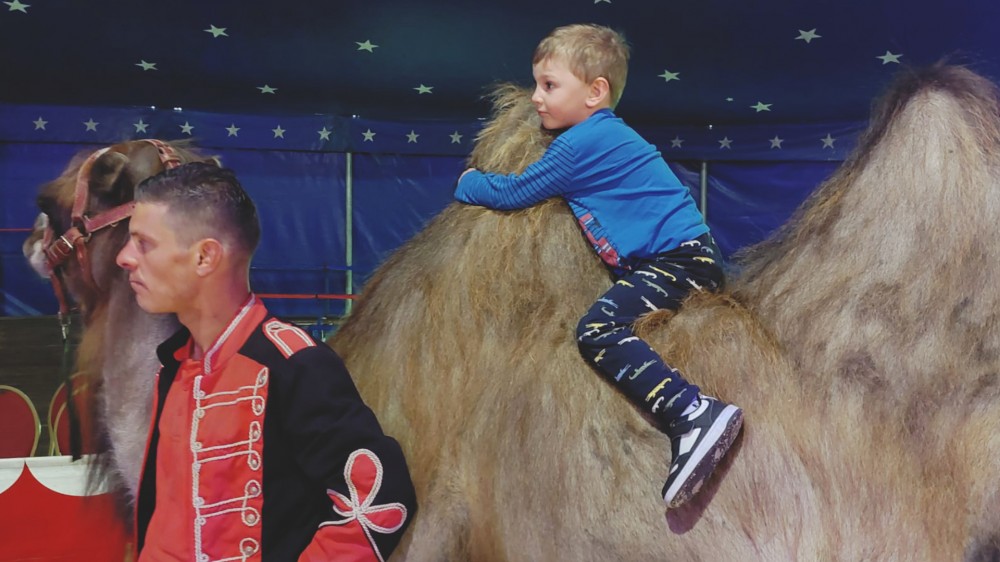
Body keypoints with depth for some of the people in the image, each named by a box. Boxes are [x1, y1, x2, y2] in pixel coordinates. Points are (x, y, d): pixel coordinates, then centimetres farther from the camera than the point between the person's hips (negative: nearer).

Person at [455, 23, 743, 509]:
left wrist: (468, 183, 17)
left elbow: (511, 193, -2)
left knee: (598, 331, -25)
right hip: (681, 256, 11)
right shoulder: (603, 136, 20)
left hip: (679, 255, -11)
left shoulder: (581, 143, -10)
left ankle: (694, 414, -35)